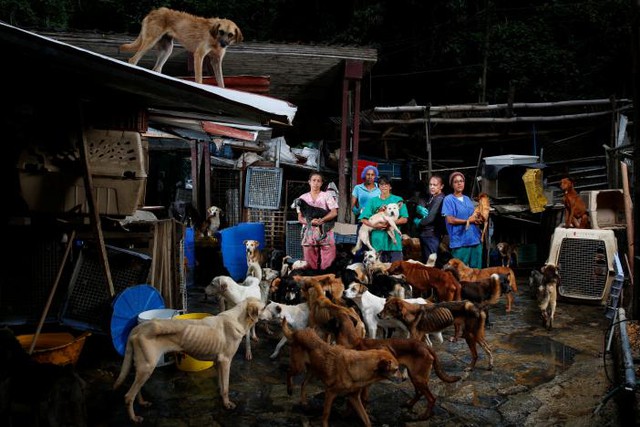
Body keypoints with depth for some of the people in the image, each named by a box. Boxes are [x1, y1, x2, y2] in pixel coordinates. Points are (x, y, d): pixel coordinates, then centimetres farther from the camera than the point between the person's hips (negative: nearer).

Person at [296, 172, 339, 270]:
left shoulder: (327, 195, 8)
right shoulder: (303, 198, 12)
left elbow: (334, 213, -2)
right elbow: (300, 218, 7)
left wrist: (321, 220, -18)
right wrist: (310, 221, -14)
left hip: (325, 232, -1)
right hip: (309, 233, 2)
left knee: (327, 263, -6)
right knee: (310, 263, 0)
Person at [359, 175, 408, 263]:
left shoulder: (398, 200, 10)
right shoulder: (372, 201, 13)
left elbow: (404, 219, 3)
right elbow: (364, 219, 6)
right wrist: (375, 225, -12)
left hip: (393, 239, -1)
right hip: (377, 239, 1)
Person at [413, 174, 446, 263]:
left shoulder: (439, 199, -13)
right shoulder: (430, 197, 15)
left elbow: (431, 218, -19)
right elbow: (418, 207, 10)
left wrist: (419, 223, -4)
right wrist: (420, 209, -13)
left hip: (432, 234, -9)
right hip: (424, 233, 9)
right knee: (425, 260, 14)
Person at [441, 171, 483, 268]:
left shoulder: (467, 199, 16)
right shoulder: (448, 199, -4)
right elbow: (450, 220, -13)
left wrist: (477, 219, -1)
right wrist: (468, 221, -9)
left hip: (475, 239, 6)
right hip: (460, 241, -6)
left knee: (476, 269, 10)